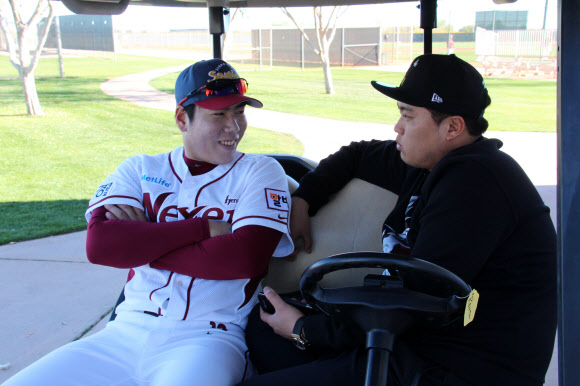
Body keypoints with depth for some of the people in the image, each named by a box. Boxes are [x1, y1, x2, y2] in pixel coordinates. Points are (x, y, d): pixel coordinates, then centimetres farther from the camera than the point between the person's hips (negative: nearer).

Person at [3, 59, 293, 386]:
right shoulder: (140, 169, 12)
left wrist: (141, 242, -6)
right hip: (125, 335, 3)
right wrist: (204, 227, -10)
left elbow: (245, 258, -12)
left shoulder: (261, 172, 6)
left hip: (207, 338, -3)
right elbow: (98, 245, -6)